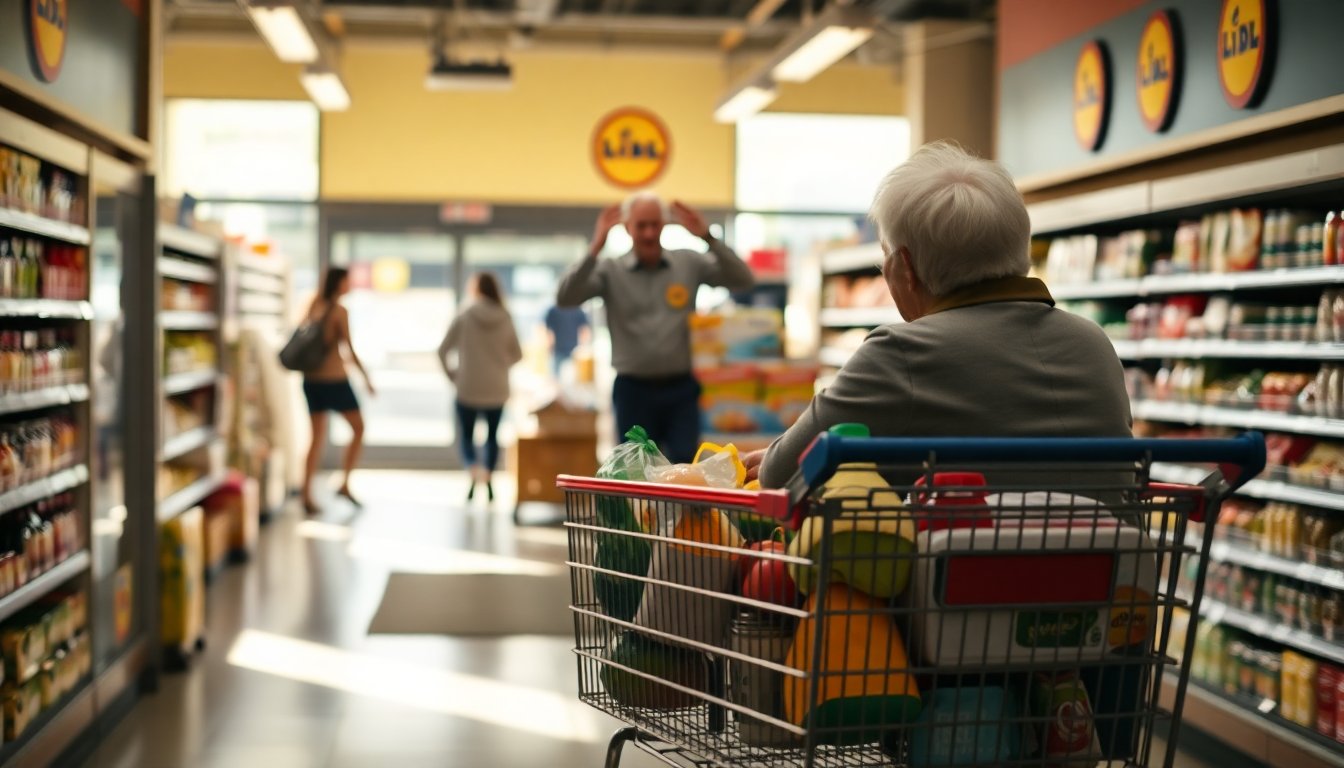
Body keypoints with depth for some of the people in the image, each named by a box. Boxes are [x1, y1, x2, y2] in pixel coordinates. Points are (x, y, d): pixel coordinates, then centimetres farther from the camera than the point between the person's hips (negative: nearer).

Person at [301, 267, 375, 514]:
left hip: (311, 379, 6)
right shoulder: (340, 311, -12)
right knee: (358, 429, 12)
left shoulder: (315, 306, 8)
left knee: (318, 437, 12)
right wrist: (367, 378, -6)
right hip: (335, 380, -6)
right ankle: (345, 484, 9)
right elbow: (350, 350, -14)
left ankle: (306, 493, 4)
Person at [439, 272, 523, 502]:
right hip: (497, 390, 2)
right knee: (492, 435, 18)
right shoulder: (505, 319, -1)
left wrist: (451, 374, 7)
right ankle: (487, 477, 7)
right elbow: (517, 354, 8)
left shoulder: (464, 316, -7)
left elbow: (443, 351, -6)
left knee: (466, 435, 11)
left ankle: (474, 469, -15)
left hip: (468, 389, -2)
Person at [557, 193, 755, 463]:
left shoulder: (690, 264, 6)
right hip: (634, 390, 0)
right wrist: (595, 248, -19)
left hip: (681, 389, 1)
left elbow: (743, 280, -1)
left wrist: (709, 239, -12)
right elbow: (565, 298, -11)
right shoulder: (610, 271, 2)